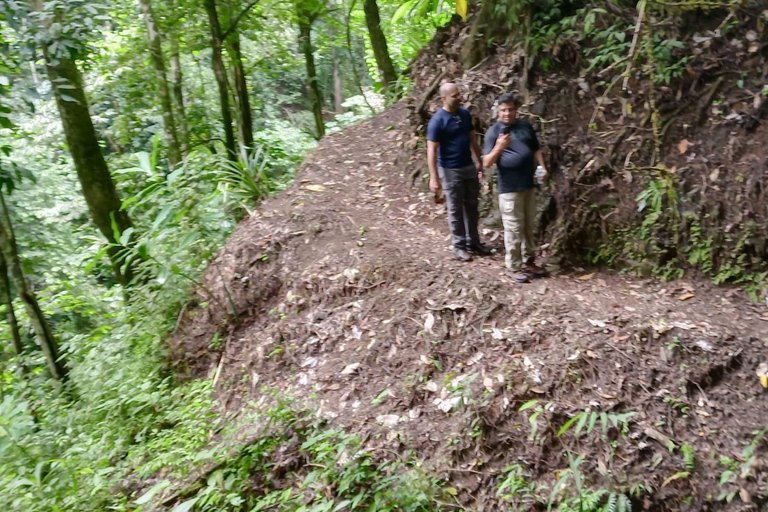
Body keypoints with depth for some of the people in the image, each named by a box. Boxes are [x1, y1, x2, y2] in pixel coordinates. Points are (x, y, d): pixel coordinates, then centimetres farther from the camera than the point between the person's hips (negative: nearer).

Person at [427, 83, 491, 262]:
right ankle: (459, 245, 18)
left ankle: (473, 241, 27)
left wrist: (479, 162, 15)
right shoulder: (437, 121, -17)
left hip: (469, 167, 7)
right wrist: (434, 177, -23)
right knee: (456, 209, 5)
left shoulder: (465, 113, 3)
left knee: (471, 206, 14)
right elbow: (432, 150, -19)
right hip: (450, 171, -6)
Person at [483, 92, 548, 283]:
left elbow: (536, 149, 18)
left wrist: (543, 167, 2)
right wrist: (498, 148, -29)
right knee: (514, 229, 0)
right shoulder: (494, 131, -7)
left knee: (528, 226, 15)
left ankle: (529, 261, 28)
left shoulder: (526, 126, 9)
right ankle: (513, 267, 11)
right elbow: (487, 163, -12)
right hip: (509, 188, -5)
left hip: (529, 184, 6)